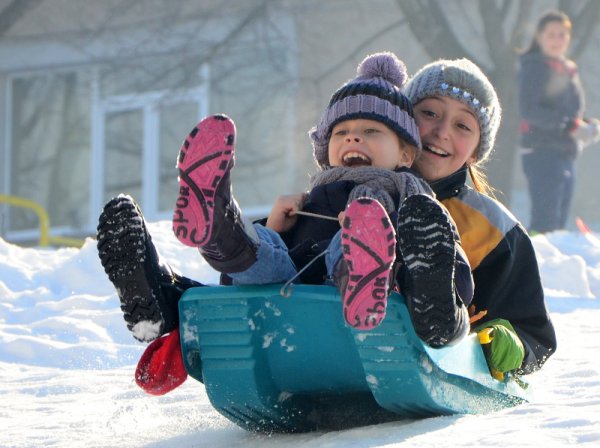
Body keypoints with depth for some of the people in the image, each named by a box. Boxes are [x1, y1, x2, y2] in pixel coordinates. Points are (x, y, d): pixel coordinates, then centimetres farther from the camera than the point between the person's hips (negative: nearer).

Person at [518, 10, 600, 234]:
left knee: (558, 224, 8)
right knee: (545, 223, -15)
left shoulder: (568, 69, 18)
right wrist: (571, 126, -22)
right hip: (542, 152, -8)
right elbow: (529, 110, -18)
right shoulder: (534, 66, -5)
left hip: (566, 154, 8)